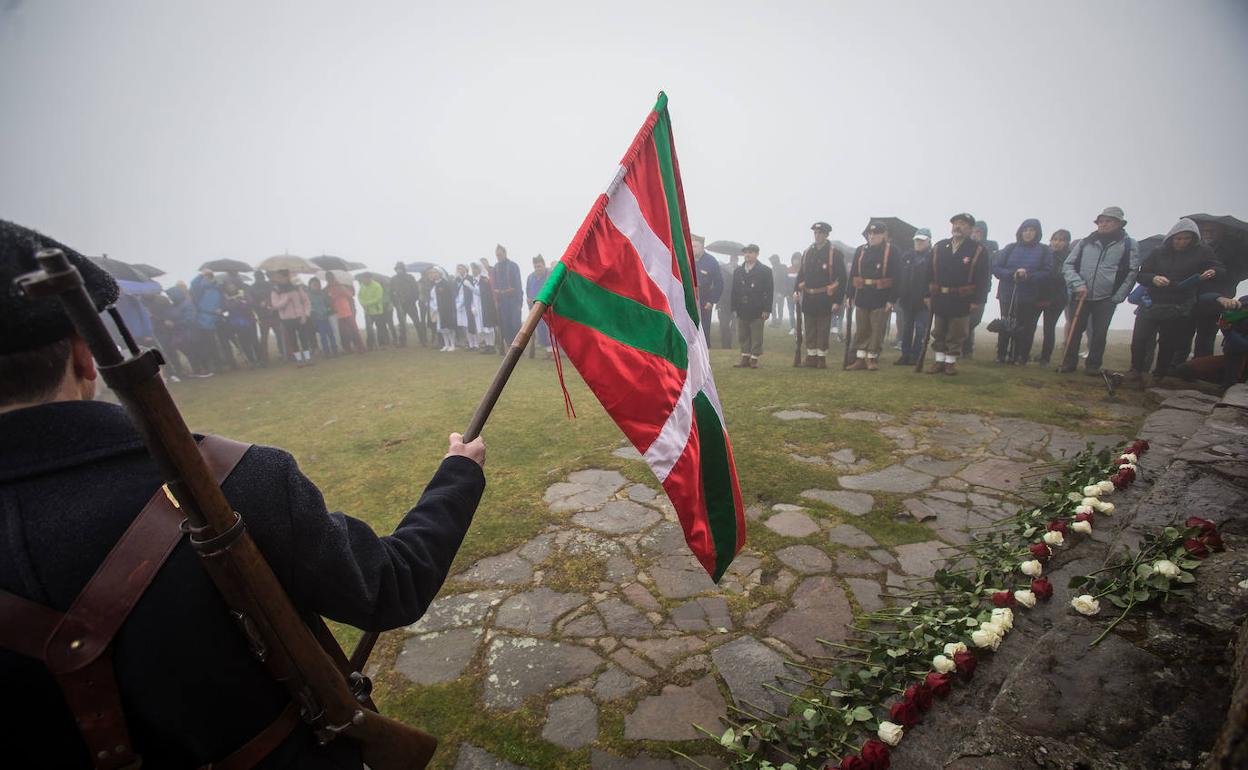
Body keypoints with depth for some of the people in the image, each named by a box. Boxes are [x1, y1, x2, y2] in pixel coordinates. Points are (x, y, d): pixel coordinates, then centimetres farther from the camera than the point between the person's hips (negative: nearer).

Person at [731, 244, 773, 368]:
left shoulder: (765, 271, 1)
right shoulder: (738, 271, 13)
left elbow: (768, 291, -4)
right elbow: (735, 291, 12)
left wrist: (766, 309, -10)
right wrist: (734, 308, 5)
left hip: (757, 311, -4)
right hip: (742, 310, 4)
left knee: (756, 337, 0)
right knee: (743, 336, 8)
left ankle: (754, 359, 7)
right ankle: (745, 359, 16)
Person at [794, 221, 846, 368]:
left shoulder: (835, 253, -4)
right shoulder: (807, 252, 10)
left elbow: (841, 278, -6)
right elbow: (800, 273, 14)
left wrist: (838, 300, -12)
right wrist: (796, 290, -3)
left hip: (825, 299, -4)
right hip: (808, 298, 4)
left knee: (823, 330, 2)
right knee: (809, 330, 9)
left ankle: (822, 358, 11)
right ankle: (811, 357, 18)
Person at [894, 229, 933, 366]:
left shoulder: (933, 257, -3)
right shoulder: (906, 256, 12)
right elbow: (898, 276, 11)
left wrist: (929, 296, -17)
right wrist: (898, 294, 4)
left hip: (923, 301, -5)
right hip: (906, 300, 5)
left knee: (920, 330, 1)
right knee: (906, 329, 9)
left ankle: (915, 357, 6)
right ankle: (905, 355, 15)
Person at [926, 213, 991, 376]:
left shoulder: (979, 250, -4)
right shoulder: (939, 247, 6)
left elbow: (982, 278, -7)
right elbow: (930, 273, 6)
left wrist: (978, 301, -12)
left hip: (962, 301, -3)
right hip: (940, 299, 3)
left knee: (956, 334, 5)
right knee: (938, 333, 10)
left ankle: (951, 362, 17)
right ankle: (939, 361, 21)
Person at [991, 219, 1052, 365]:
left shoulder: (1044, 251, 4)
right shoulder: (1010, 248, 7)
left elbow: (1048, 273, -5)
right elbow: (996, 268, -1)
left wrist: (1028, 275, -21)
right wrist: (1012, 275, -17)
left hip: (1031, 298, -1)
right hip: (1008, 295, 1)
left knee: (1025, 328, 1)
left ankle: (1020, 357, 10)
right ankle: (1002, 355, 14)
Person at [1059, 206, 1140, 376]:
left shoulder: (1130, 245, 2)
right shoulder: (1085, 242, 5)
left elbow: (1131, 273, -1)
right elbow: (1068, 265, 4)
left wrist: (1118, 297, -8)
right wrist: (1078, 284, -11)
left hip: (1106, 299, -1)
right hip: (1081, 296, 1)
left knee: (1099, 334, 3)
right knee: (1074, 330, 3)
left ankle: (1093, 365, 15)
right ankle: (1069, 362, 14)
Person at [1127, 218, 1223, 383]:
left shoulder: (1202, 252, 3)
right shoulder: (1158, 253, 3)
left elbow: (1221, 270, 6)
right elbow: (1140, 274, 1)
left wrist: (1214, 272, -18)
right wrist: (1153, 279, -22)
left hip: (1181, 310, 0)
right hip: (1152, 305, 0)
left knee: (1169, 342, 8)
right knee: (1139, 339, -6)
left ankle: (1160, 373, 22)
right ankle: (1136, 370, 7)